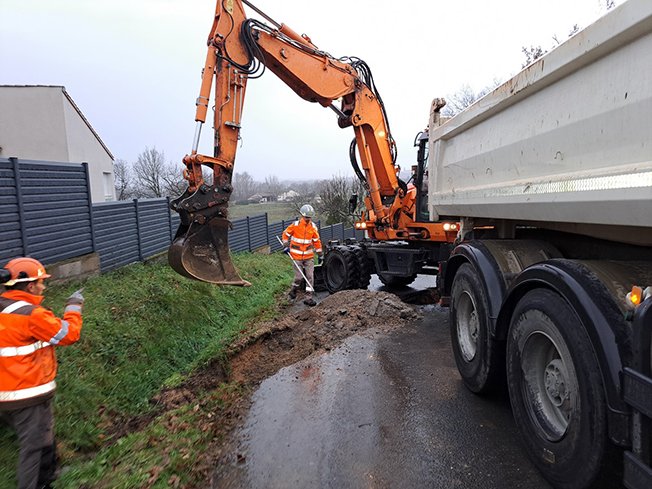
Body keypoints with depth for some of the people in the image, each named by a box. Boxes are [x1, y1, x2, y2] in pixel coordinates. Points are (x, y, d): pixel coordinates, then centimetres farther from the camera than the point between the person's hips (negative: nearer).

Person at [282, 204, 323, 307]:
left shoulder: (313, 227, -1)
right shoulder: (295, 225, -10)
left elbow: (317, 241, 8)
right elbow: (286, 234, 5)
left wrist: (320, 254, 11)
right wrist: (286, 246, 0)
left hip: (309, 256, 3)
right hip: (297, 255, -3)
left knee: (310, 276, -1)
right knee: (299, 277, 0)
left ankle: (308, 298, 6)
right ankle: (293, 291, 30)